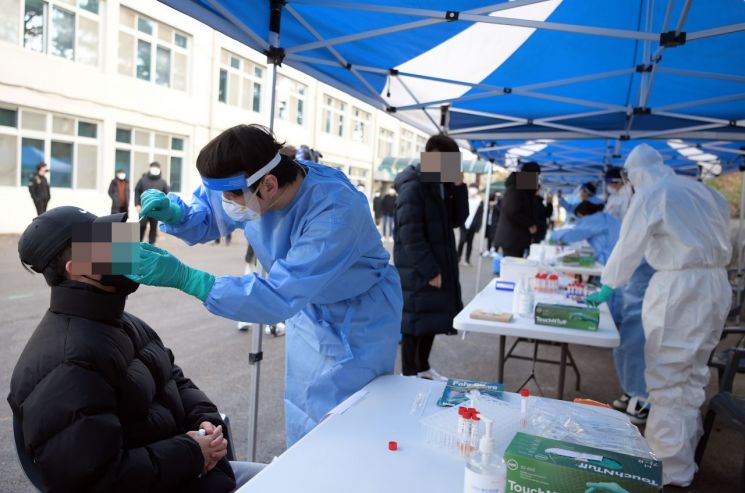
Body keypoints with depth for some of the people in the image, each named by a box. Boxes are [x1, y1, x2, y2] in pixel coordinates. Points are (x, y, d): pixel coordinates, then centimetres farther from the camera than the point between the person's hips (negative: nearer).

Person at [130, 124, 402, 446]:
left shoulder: (336, 213, -37)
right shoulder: (248, 186, -15)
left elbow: (280, 297, -39)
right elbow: (208, 216, 5)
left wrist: (183, 277, -43)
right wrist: (175, 212, -19)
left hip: (359, 320, -6)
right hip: (309, 305, 7)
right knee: (300, 428, 16)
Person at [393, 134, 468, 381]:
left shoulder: (441, 185, 11)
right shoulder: (413, 186, -16)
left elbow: (457, 220, 12)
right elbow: (410, 234, -21)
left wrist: (458, 188, 0)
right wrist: (429, 270, -20)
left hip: (439, 264, 9)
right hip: (417, 270, -8)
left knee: (432, 318, 17)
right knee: (415, 321, 2)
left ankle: (423, 367, 33)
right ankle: (408, 374, 17)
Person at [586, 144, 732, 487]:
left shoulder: (651, 194, -5)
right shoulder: (702, 190, 15)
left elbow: (628, 246, -4)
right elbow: (723, 242, 16)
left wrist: (607, 287, 5)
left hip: (679, 287, -8)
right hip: (716, 285, 8)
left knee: (667, 378, -1)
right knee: (692, 375, 16)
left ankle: (671, 470, 4)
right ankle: (683, 457, 27)